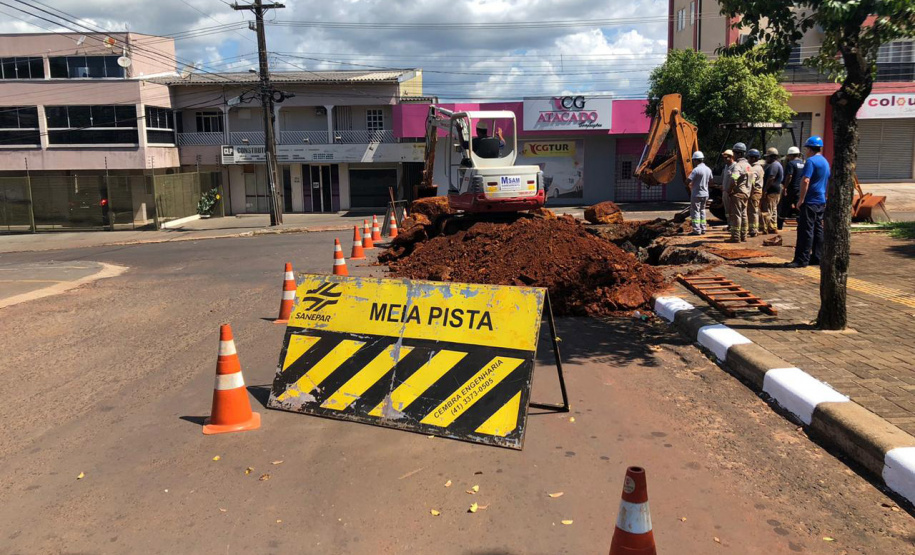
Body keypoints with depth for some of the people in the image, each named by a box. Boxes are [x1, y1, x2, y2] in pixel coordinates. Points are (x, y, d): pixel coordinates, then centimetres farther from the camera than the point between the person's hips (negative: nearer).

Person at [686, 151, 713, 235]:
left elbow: (687, 181, -21)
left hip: (696, 194, -7)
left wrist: (690, 185, 0)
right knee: (702, 211, 18)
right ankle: (703, 229, 20)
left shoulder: (696, 170, -19)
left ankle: (697, 230, -4)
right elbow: (710, 181, 20)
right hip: (705, 194, 8)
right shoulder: (708, 169, 7)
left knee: (695, 212, -2)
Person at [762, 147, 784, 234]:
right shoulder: (778, 164, 20)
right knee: (773, 210, 15)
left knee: (766, 210, -12)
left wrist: (765, 190, -23)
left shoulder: (774, 165, -15)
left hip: (771, 191, -11)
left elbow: (771, 179, -23)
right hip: (777, 191, 11)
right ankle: (773, 228, 19)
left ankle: (764, 228, -14)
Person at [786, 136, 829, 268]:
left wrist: (801, 200, -19)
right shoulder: (825, 161, 16)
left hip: (810, 202, -9)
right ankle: (817, 257, 16)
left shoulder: (811, 161, -12)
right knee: (818, 230, 12)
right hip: (821, 201, 9)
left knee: (805, 231, -9)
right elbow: (827, 182, 22)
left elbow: (806, 181, -21)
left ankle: (801, 259, -9)